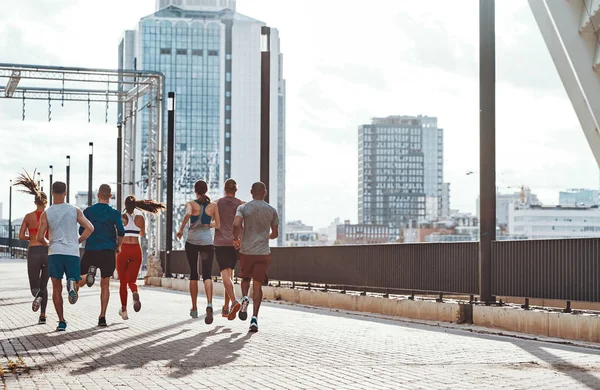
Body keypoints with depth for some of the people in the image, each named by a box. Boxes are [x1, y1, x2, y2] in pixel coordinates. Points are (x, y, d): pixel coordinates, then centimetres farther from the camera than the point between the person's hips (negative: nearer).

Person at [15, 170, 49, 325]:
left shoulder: (28, 216, 2)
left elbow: (21, 236, -2)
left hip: (33, 252, 0)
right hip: (48, 251, 0)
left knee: (35, 285, 11)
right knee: (44, 285, 14)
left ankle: (37, 295, -27)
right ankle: (42, 315, 3)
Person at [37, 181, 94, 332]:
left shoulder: (46, 213, 1)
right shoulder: (75, 211, 3)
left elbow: (40, 237, -2)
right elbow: (90, 228, -4)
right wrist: (78, 242, 9)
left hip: (55, 252, 0)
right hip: (72, 252, 0)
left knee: (57, 288, 9)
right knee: (74, 280, 12)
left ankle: (61, 321, 2)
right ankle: (72, 283, -26)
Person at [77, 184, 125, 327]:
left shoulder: (88, 211, 4)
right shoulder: (114, 213, 2)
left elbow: (82, 232, 1)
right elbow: (121, 232, -9)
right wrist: (118, 246, 9)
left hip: (90, 251, -1)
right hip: (108, 251, 1)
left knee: (79, 282, 6)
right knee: (105, 285, 9)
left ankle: (90, 272, -29)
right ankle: (102, 317, 4)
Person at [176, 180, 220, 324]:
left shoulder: (191, 204, -3)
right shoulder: (213, 205, 2)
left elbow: (188, 214, -25)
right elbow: (218, 225, 6)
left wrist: (181, 229, -14)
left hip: (192, 241, 0)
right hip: (207, 241, 0)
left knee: (193, 274, 12)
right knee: (207, 275, -5)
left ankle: (194, 308, 18)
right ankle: (209, 304, -31)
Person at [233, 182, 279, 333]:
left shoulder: (243, 208, 0)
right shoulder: (272, 211, 5)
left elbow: (236, 224, -16)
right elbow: (275, 234, 11)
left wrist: (236, 239, 2)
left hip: (246, 251, 0)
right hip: (263, 252, 0)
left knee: (246, 278, 23)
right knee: (257, 285, 4)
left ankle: (245, 298, -6)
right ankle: (255, 317, -9)